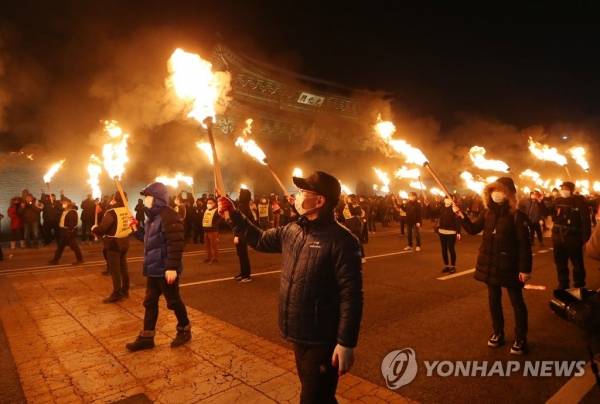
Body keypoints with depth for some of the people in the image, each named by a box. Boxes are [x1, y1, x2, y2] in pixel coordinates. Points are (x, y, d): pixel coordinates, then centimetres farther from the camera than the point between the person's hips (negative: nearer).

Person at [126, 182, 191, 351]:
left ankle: (184, 331, 24)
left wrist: (172, 267, -28)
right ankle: (146, 337, 25)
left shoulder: (168, 216, -20)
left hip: (166, 270, -10)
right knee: (150, 302, 14)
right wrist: (137, 229, 7)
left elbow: (175, 244, -26)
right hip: (153, 269, 10)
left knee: (173, 301, 5)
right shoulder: (153, 216, 13)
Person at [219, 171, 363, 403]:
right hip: (299, 334, 8)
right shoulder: (292, 230, 2)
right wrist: (233, 215, 12)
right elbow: (260, 240, 18)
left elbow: (351, 295, -22)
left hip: (322, 340, -8)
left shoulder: (340, 240, -22)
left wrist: (346, 342, -23)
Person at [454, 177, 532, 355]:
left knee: (517, 302, 7)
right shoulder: (487, 212, 2)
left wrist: (525, 269, -16)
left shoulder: (517, 215, -14)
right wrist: (460, 215, -5)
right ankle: (498, 333, 31)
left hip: (509, 265, -5)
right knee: (493, 300, 15)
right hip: (489, 263, 6)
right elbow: (473, 229, 9)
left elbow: (525, 243, -14)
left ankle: (520, 339, 21)